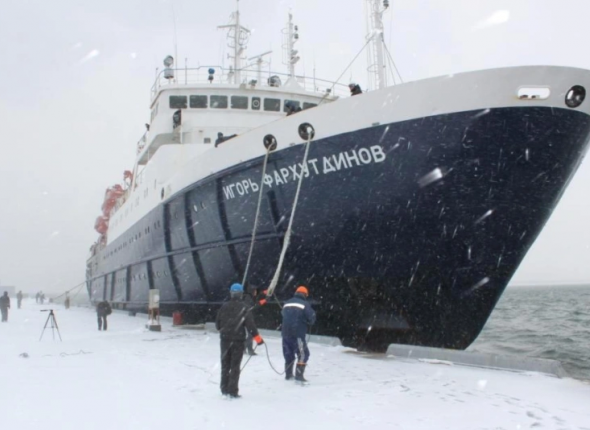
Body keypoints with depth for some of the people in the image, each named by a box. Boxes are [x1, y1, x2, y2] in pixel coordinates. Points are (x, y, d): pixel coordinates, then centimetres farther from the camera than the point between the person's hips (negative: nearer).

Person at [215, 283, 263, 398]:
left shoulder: (224, 306, 1)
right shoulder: (244, 308, -8)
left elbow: (217, 323, 7)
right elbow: (250, 324, -13)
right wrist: (257, 337, -8)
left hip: (225, 339, 3)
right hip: (238, 340, -3)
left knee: (225, 365, 14)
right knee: (235, 366, 2)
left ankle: (224, 389, 19)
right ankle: (232, 391, 0)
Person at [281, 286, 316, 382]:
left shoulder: (287, 303, 12)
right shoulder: (305, 304, -5)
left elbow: (283, 314, 24)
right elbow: (311, 319, -5)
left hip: (286, 333, 6)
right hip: (298, 334, -6)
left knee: (288, 354, 18)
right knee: (303, 354, 0)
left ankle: (288, 374, 26)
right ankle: (299, 375, -9)